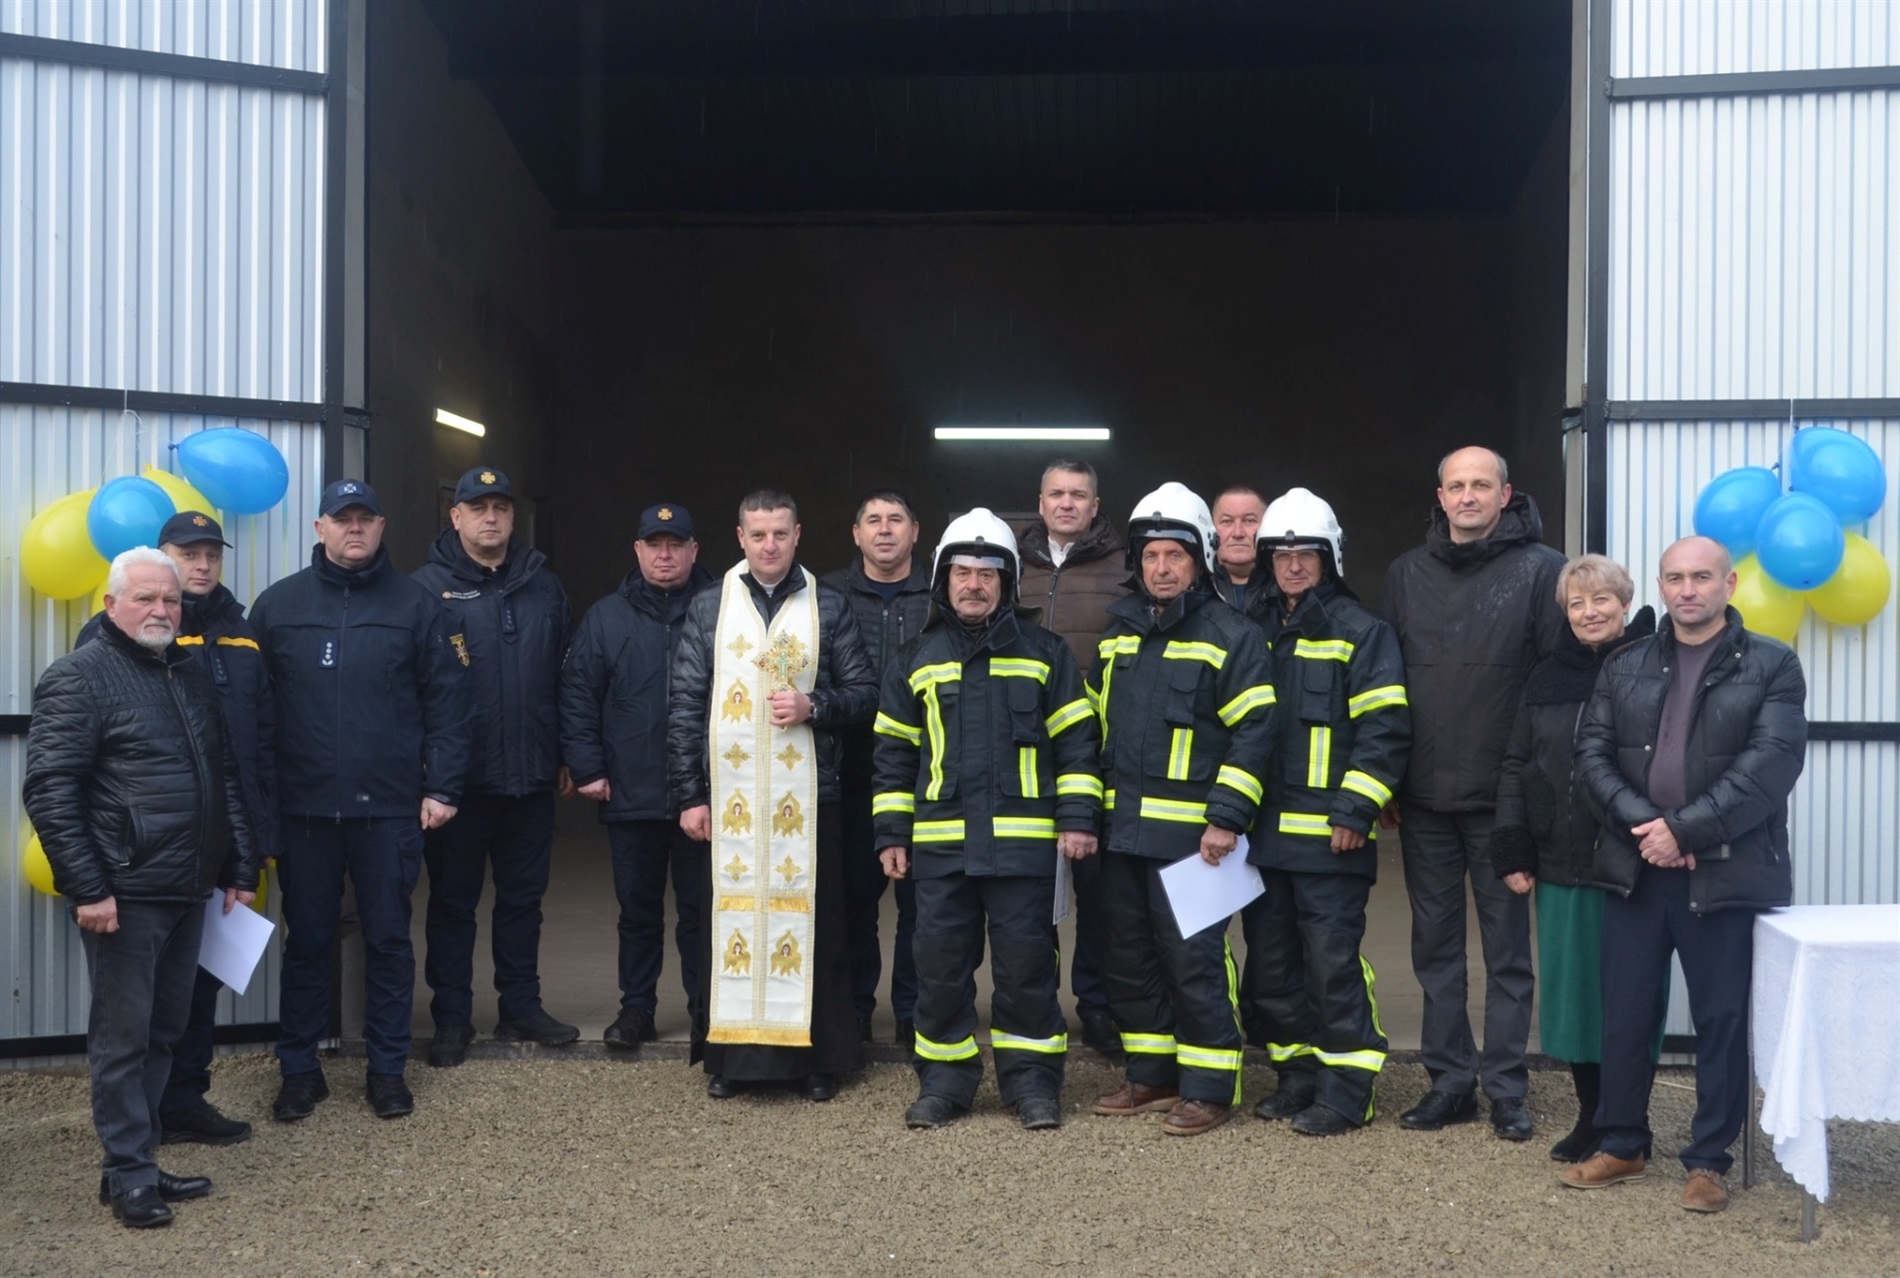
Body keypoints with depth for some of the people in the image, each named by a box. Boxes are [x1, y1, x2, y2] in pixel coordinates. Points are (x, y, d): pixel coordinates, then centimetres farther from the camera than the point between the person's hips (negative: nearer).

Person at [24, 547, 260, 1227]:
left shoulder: (191, 675, 15)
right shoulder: (78, 678, -7)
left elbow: (227, 778, 20)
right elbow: (49, 791, -13)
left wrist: (241, 869, 15)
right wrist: (87, 889, -17)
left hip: (188, 890, 7)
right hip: (124, 893, -7)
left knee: (164, 1032, 13)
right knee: (123, 1037, 1)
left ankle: (137, 1160, 24)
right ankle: (130, 1174, 11)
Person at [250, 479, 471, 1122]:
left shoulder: (416, 604, 3)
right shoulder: (278, 604, 6)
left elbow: (446, 702, 1)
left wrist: (441, 787, -5)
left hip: (390, 808, -1)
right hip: (304, 807, 1)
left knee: (389, 939, 7)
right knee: (305, 941, 9)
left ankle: (387, 1069, 19)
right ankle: (299, 1069, 21)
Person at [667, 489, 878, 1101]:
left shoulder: (829, 607, 7)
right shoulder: (709, 607, 8)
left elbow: (864, 690, 8)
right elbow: (685, 705, 6)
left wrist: (814, 705, -12)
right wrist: (689, 796, 0)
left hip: (807, 795, 0)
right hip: (729, 794, 1)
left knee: (811, 918, 2)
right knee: (731, 913, 3)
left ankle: (817, 1056, 13)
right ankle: (730, 1053, 15)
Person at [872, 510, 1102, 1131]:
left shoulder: (1043, 653, 6)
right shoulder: (916, 660, 11)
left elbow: (1075, 741, 5)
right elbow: (895, 753, 13)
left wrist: (1077, 817, -3)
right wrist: (892, 834, 9)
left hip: (1024, 840, -2)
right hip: (939, 842, 2)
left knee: (1026, 963, 2)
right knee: (940, 964, 6)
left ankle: (1031, 1077, 15)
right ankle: (945, 1078, 18)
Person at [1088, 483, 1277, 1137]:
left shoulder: (1232, 635, -6)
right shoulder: (1118, 632, 14)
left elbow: (1253, 731, -11)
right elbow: (1094, 724, 21)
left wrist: (1227, 817, -17)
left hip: (1190, 832, -7)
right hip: (1122, 829, 7)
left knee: (1194, 960, -3)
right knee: (1129, 956, 13)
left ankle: (1209, 1087, 10)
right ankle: (1152, 1075, 26)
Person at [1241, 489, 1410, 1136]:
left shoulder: (1361, 632, -3)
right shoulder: (1257, 632, 16)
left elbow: (1385, 730, -10)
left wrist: (1354, 811, -16)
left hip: (1327, 833, -7)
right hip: (1263, 830, 7)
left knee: (1333, 960, -5)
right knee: (1270, 961, 11)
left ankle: (1346, 1089, 6)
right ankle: (1297, 1077, 24)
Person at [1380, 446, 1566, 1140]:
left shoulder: (1540, 570, -5)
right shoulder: (1408, 573, 8)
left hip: (1502, 797, -4)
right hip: (1424, 797, 4)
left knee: (1507, 947, 7)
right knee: (1435, 946, 11)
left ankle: (1506, 1087, 17)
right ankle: (1449, 1081, 22)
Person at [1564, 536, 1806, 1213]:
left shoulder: (1773, 665, 0)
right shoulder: (1624, 667, 11)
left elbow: (1771, 763, -11)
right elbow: (1592, 753, 4)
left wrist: (1684, 829, -17)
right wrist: (1640, 826, -12)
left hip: (1727, 872, -3)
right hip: (1635, 869, 3)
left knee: (1722, 1021, 5)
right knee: (1625, 1015, 9)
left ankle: (1709, 1160, 19)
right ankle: (1622, 1145, 24)